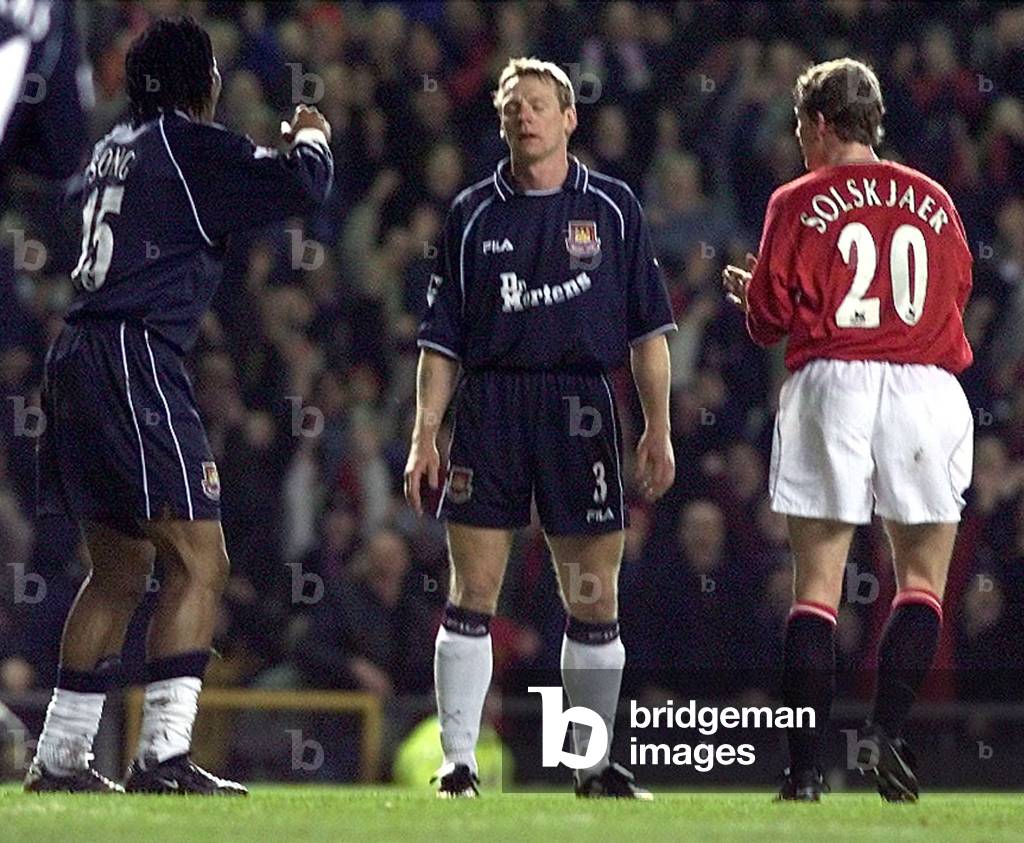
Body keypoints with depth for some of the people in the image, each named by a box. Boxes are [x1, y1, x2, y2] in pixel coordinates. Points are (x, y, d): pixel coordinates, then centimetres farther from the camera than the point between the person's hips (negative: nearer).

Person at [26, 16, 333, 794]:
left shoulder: (117, 146, 19)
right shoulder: (189, 145, -7)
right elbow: (302, 187, -13)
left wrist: (281, 147, 34)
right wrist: (312, 139, 8)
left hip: (78, 358, 9)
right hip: (136, 359, -9)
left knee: (120, 569, 17)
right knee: (200, 564, -10)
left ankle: (59, 756, 16)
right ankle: (163, 755, -19)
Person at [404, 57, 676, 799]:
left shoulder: (612, 208, 8)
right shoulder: (474, 213, 9)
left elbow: (648, 327, 7)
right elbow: (443, 338, 9)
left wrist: (658, 427, 0)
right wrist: (425, 434, 1)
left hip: (580, 409, 0)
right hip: (488, 408, 0)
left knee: (595, 600, 1)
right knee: (473, 592, -3)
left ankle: (595, 764, 11)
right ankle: (458, 764, 1)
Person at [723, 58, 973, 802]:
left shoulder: (800, 203, 1)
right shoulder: (934, 201, 10)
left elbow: (772, 316, 1)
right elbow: (958, 290, 16)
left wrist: (746, 289, 23)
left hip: (832, 383, -1)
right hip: (927, 386, 1)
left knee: (817, 585, 2)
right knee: (924, 578, 10)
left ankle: (805, 768, -2)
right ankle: (886, 729, -9)